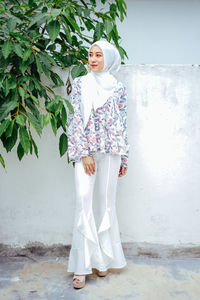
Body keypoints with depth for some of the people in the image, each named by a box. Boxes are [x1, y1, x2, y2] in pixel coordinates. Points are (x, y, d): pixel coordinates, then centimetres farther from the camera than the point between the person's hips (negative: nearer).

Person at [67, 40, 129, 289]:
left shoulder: (118, 88, 9)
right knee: (83, 200, -9)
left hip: (110, 148, 1)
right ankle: (82, 265, -2)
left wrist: (124, 158, 8)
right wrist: (84, 153, -10)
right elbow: (74, 119, 0)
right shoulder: (79, 84, 8)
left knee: (107, 201, 3)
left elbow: (122, 124, 11)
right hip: (85, 148, 0)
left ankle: (104, 259, 18)